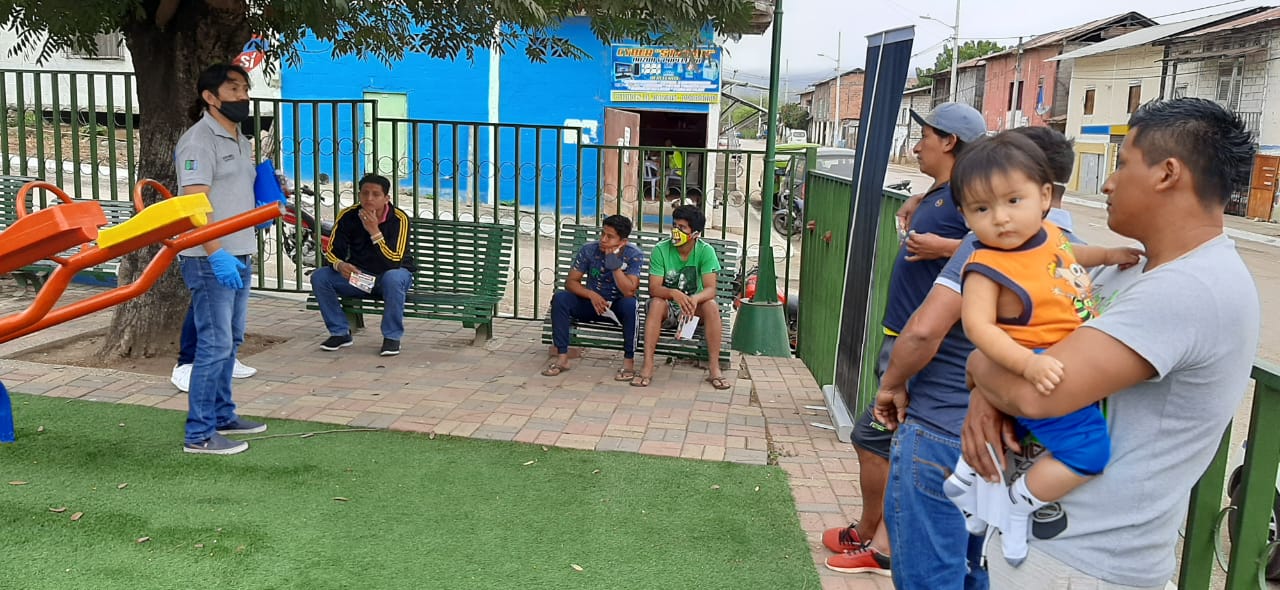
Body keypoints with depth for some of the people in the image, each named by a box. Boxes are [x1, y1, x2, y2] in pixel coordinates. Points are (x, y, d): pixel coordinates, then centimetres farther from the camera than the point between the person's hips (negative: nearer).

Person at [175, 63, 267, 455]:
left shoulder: (240, 140, 17)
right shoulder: (200, 141, -12)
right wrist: (217, 254, -27)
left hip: (238, 255, 9)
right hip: (210, 259, -9)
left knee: (231, 341, 16)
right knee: (215, 344, -8)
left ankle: (222, 415, 28)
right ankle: (199, 434, -1)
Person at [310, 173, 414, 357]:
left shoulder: (399, 219, -19)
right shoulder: (348, 216, -9)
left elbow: (394, 261, -27)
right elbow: (332, 250, -5)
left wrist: (374, 231, -36)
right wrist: (340, 265, -28)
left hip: (392, 275, -4)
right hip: (358, 276, 4)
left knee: (392, 278, -39)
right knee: (319, 277, -18)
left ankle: (392, 337, -21)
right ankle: (340, 333, -4)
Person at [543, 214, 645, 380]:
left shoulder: (634, 255, -16)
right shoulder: (589, 250, -9)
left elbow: (629, 291, -25)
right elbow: (571, 282, -8)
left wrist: (614, 264, -34)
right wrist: (591, 295, -25)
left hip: (618, 306, -2)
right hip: (592, 303, 2)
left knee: (631, 304, -37)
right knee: (560, 298, -23)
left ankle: (629, 361, -24)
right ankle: (562, 358, -18)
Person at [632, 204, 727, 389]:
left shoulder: (705, 251, -13)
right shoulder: (660, 250, -14)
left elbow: (710, 289, -21)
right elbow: (654, 289, -20)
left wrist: (694, 299, -44)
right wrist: (674, 294, -42)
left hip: (693, 304, 1)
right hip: (667, 302, -1)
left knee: (711, 305, -30)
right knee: (656, 303, -33)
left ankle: (714, 368, -25)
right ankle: (647, 367, -34)